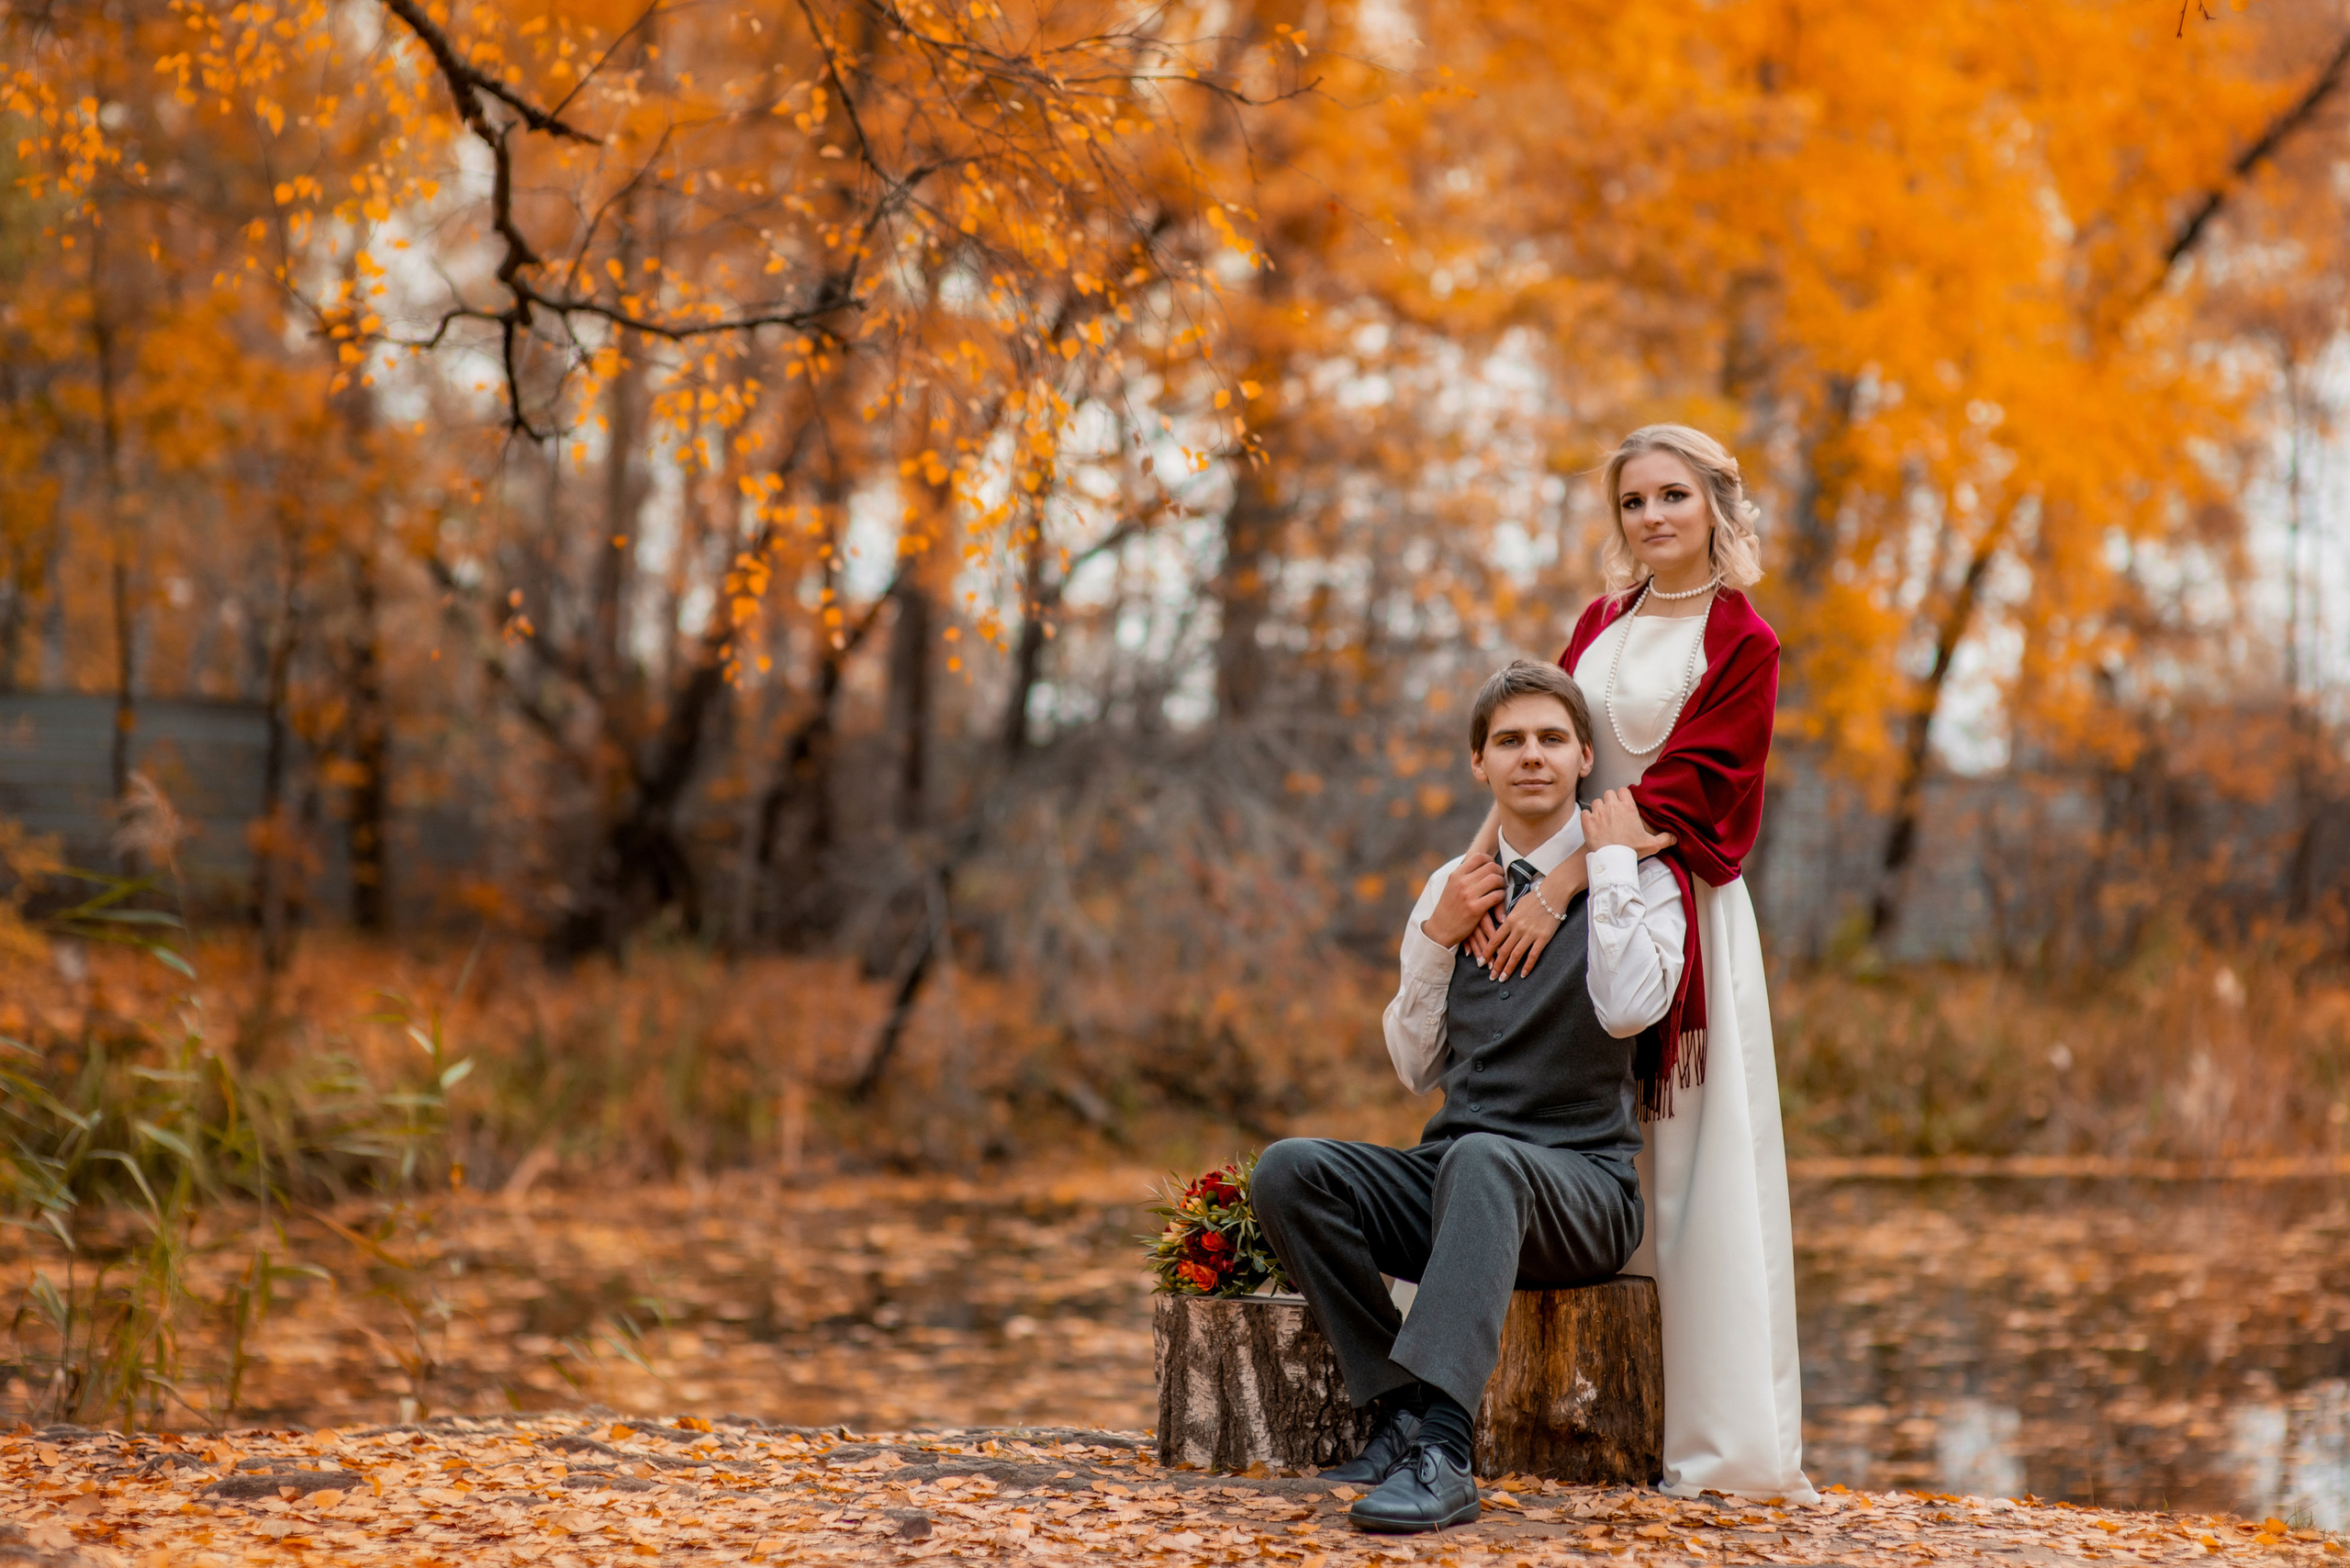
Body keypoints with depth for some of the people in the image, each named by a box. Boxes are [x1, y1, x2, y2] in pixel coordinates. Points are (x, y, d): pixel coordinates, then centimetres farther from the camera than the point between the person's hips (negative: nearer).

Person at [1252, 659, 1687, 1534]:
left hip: (1580, 1185, -5)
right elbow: (1417, 1069, 14)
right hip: (1448, 1175, 5)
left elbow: (1629, 1008, -20)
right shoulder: (1453, 888, 15)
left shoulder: (1636, 883, 2)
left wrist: (1611, 862, -11)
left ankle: (1441, 1453, -46)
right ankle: (1397, 1411, -20)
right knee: (1288, 1170, -22)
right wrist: (1436, 937, 1)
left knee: (1479, 1159, -39)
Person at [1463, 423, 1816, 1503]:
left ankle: (1716, 1435, 1)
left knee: (1689, 1163, -5)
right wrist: (1480, 863, -10)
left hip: (1673, 908, -5)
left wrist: (1558, 888, -21)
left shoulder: (1740, 644, -3)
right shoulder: (1600, 626, 15)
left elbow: (1675, 791, -13)